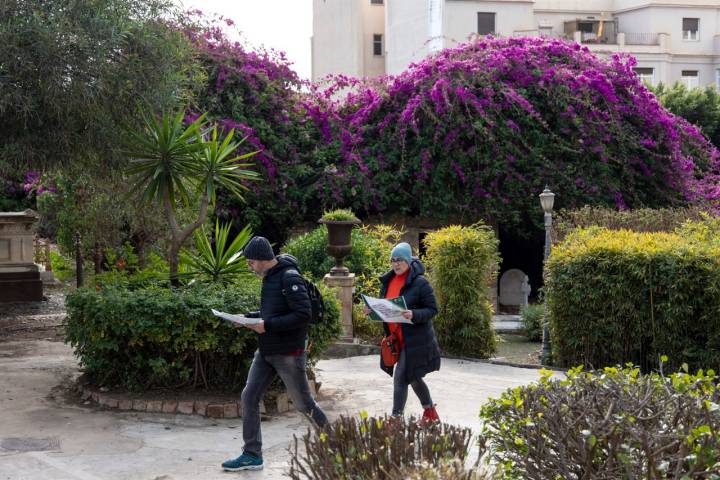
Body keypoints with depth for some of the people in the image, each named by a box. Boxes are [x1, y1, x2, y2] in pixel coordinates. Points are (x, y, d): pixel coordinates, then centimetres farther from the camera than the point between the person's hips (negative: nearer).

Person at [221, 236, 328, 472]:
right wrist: (249, 317, 4)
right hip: (266, 352, 8)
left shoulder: (289, 278, -18)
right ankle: (252, 455, 9)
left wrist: (267, 325, -24)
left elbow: (303, 314, -25)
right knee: (249, 398, 2)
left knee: (303, 404, 6)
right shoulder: (269, 277, 9)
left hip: (289, 353, -8)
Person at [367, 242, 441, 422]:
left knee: (400, 379, -8)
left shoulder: (420, 283, -13)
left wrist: (414, 315, -29)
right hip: (396, 340, 7)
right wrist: (372, 310, -4)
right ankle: (430, 411, 39)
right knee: (413, 378, 19)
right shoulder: (388, 281, 7)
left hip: (415, 341, -7)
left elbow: (432, 309, -12)